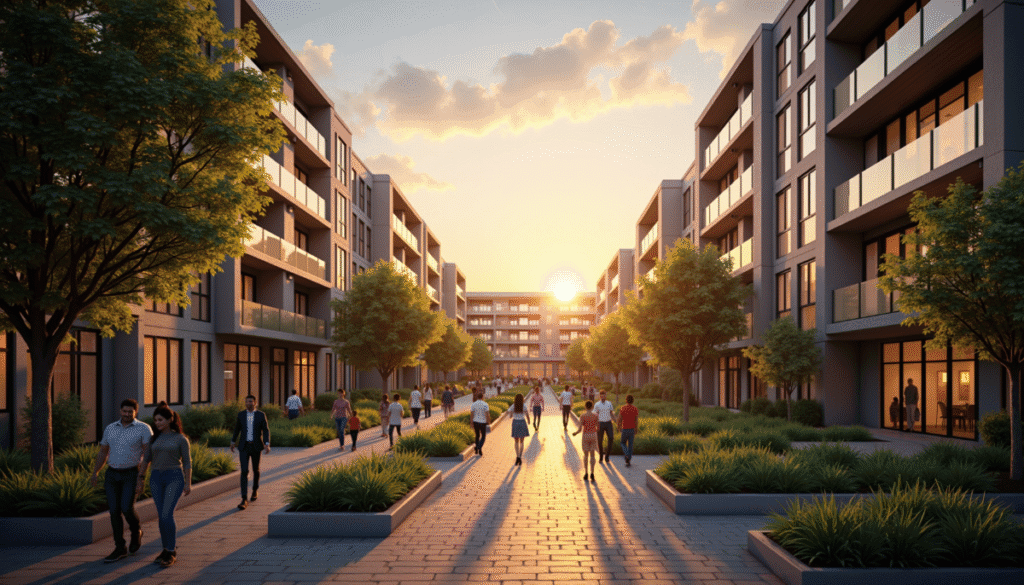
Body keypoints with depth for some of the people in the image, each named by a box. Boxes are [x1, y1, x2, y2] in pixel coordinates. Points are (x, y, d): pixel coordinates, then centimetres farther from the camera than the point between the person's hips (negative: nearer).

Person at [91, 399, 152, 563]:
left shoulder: (144, 429, -7)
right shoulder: (110, 428, 7)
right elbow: (103, 452, 14)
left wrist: (142, 475, -24)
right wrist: (95, 473, 6)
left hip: (131, 475, -4)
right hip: (112, 475, 4)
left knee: (127, 508, -15)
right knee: (114, 511, -1)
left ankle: (136, 531, 17)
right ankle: (120, 549, 7)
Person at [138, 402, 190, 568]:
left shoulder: (181, 438, -3)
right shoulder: (154, 438, 10)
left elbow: (187, 462, -2)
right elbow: (146, 460, 14)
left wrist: (188, 484, -6)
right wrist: (140, 480, 10)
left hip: (174, 478, -5)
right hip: (156, 479, 5)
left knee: (167, 515, -16)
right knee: (162, 516, 6)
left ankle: (171, 552, -5)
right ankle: (167, 550, 18)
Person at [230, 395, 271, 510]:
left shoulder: (261, 415, -5)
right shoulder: (241, 414, 1)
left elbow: (266, 430, -5)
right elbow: (237, 429, 14)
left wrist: (267, 444, -18)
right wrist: (233, 442, 23)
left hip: (256, 446, -1)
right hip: (244, 446, 1)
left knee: (256, 469, 16)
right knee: (244, 471, -11)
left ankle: (255, 490, 44)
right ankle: (244, 500, -14)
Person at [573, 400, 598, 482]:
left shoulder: (583, 416, -11)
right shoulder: (595, 416, -5)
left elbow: (579, 430, -12)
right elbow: (597, 428, 3)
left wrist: (575, 433, 10)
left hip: (585, 436, -1)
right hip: (593, 436, 1)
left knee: (585, 455, 15)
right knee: (592, 455, 8)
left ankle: (586, 473, 15)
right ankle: (592, 473, -5)